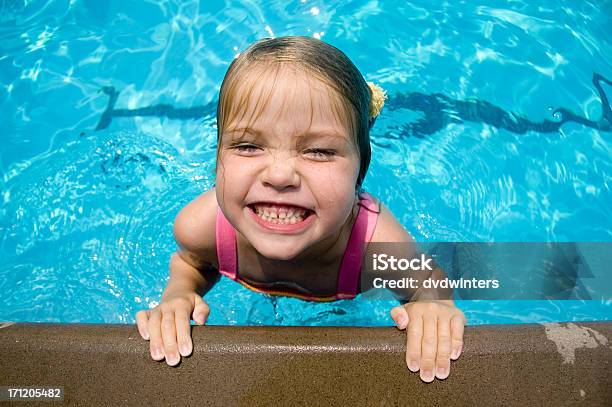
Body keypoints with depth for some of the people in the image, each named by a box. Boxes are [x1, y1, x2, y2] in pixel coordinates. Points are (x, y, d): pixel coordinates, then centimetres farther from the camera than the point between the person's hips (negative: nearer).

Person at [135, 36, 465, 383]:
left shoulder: (380, 244, -45)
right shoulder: (201, 227, -37)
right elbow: (190, 263, -9)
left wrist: (435, 305, -43)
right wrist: (177, 297, -32)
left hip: (349, 316, 0)